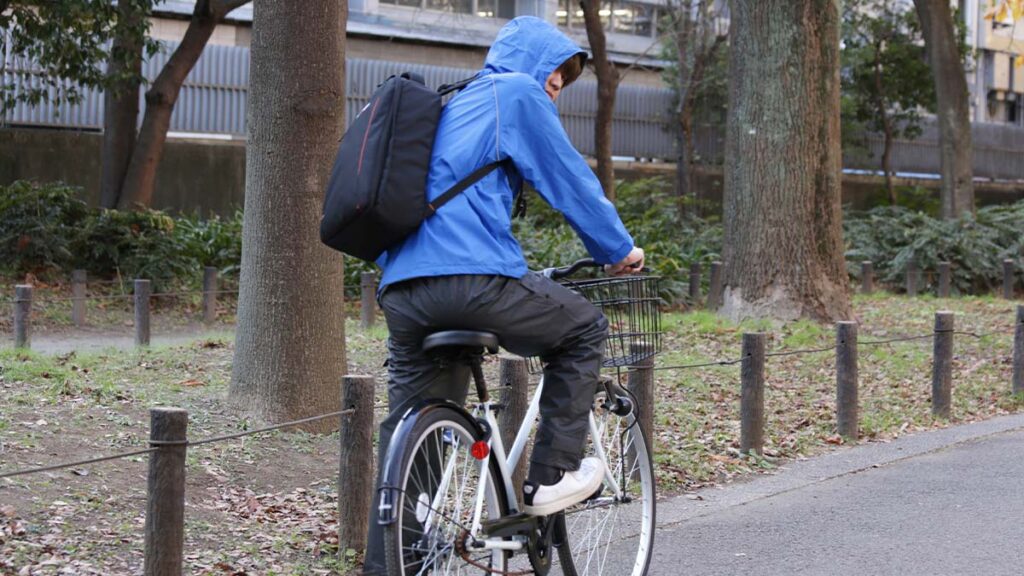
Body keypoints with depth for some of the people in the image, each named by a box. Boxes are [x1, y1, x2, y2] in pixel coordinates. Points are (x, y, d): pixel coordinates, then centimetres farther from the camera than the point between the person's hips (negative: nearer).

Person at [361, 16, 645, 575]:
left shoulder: (454, 105, 32)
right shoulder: (518, 92, 6)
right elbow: (570, 180, 4)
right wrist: (620, 250, 17)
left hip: (401, 289, 9)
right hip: (472, 277, -8)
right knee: (584, 326, 13)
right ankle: (552, 476, 11)